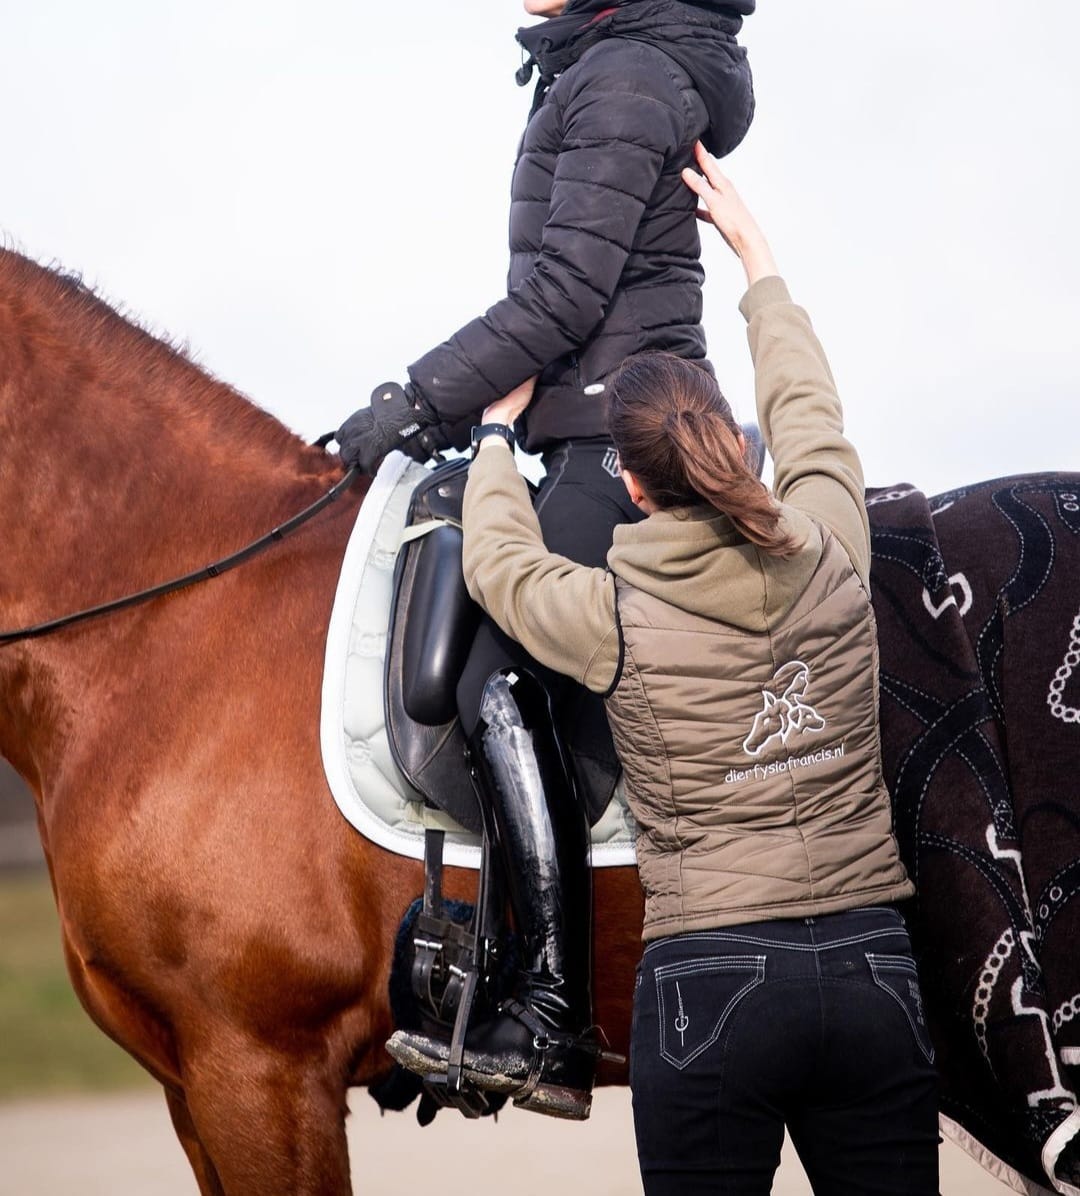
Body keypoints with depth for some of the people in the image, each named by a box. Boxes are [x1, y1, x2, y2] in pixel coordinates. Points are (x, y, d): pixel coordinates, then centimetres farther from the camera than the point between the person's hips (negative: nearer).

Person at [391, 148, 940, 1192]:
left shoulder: (616, 618, -7)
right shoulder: (833, 564, 1)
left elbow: (498, 562, 16)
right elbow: (808, 410, 22)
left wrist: (500, 430, 34)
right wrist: (753, 251, 36)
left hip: (708, 987, -3)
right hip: (874, 976, 3)